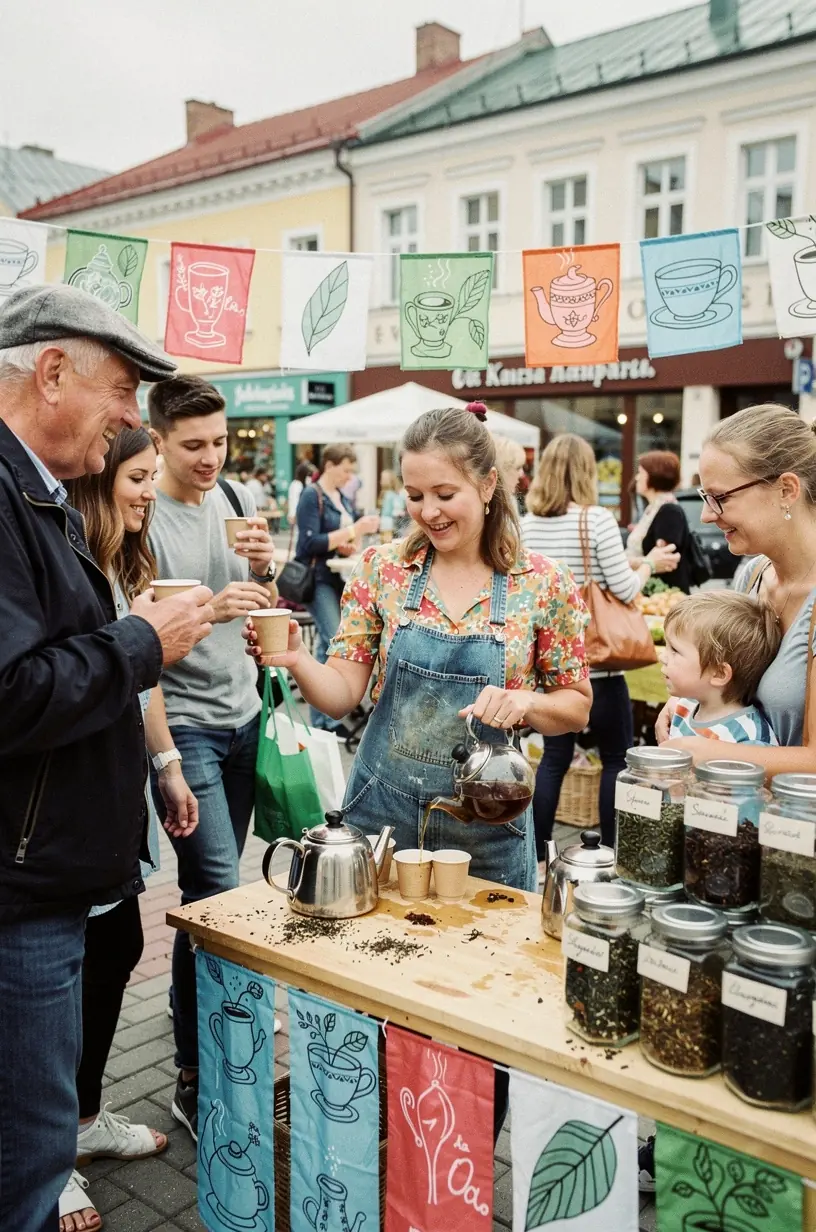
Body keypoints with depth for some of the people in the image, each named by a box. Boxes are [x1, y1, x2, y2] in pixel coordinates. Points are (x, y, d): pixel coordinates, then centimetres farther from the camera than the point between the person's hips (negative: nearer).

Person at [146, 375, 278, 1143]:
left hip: (242, 714, 6)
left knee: (218, 882, 14)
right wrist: (206, 609, -28)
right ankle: (194, 1077, 3)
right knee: (217, 891, -9)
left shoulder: (238, 500, 7)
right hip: (183, 724, -6)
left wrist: (264, 570, -8)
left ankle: (214, 1018, 32)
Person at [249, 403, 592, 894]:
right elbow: (343, 694, -3)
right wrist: (298, 660, -23)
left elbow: (576, 708, 0)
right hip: (381, 811, 1)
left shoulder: (545, 585, -8)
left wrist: (524, 702, -19)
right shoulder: (383, 568, -3)